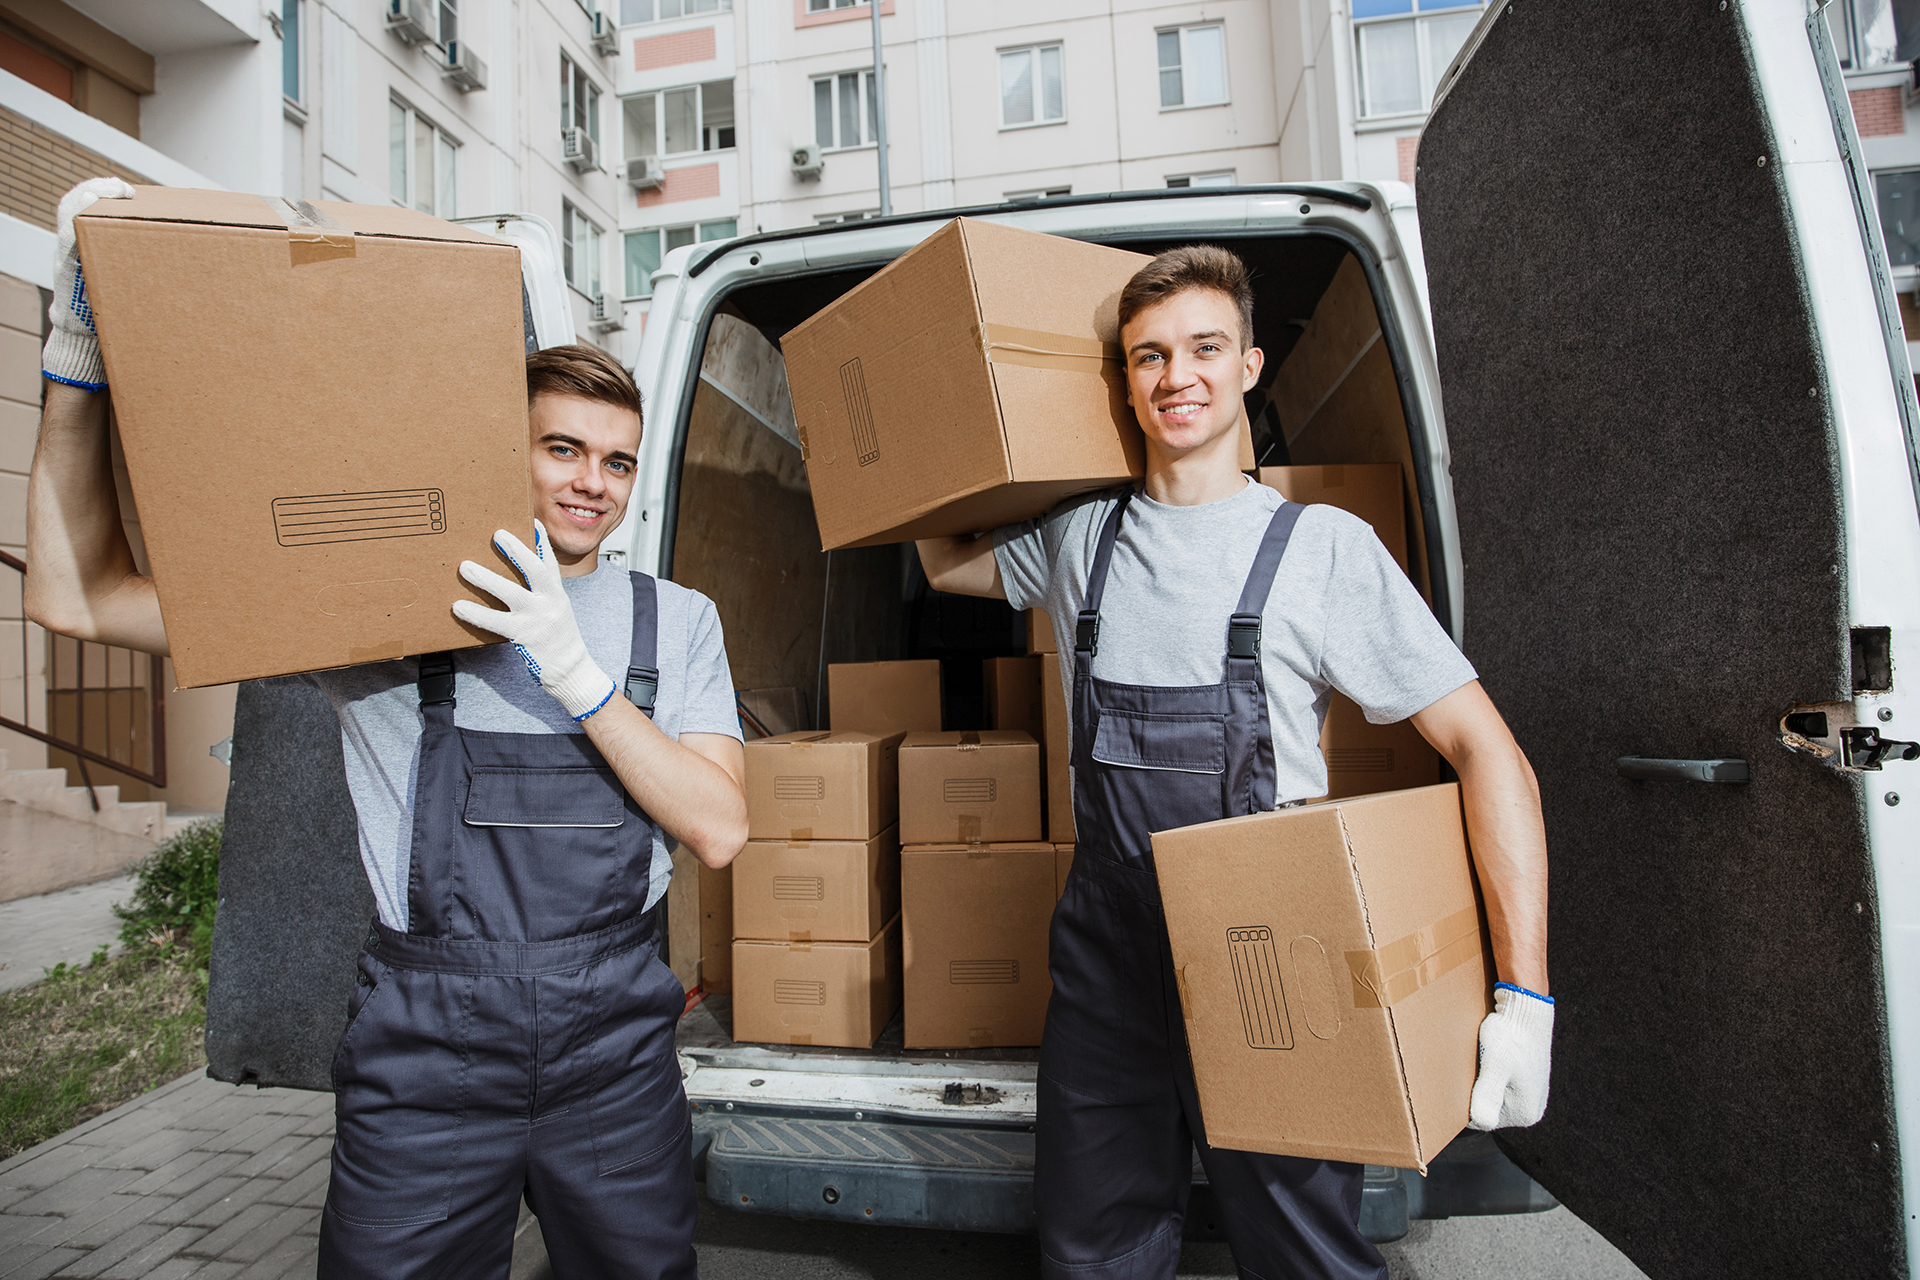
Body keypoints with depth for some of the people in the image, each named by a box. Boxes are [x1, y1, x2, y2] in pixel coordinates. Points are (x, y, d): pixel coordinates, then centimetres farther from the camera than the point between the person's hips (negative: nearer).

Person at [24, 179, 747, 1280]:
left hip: (615, 1040, 2)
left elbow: (719, 830, -7)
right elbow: (79, 597, -3)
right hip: (426, 1037, -1)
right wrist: (82, 338, -10)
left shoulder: (677, 620, 3)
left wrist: (575, 673, -17)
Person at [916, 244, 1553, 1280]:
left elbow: (1483, 748, -10)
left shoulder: (1322, 546, -9)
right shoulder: (1076, 540, 3)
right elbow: (944, 563, 22)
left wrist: (1524, 997, -17)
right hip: (1104, 951, 4)